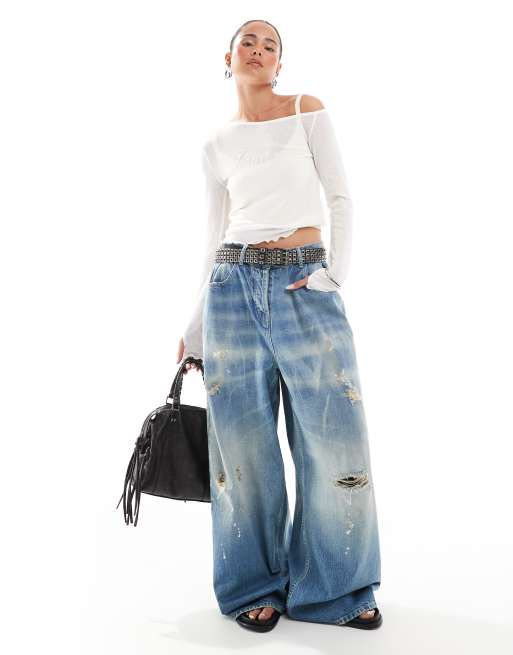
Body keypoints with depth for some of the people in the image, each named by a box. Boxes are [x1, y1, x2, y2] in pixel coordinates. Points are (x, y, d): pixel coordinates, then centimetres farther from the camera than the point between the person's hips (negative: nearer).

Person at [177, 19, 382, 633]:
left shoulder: (308, 110, 10)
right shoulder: (217, 145, 14)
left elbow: (340, 199, 5)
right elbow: (215, 238, 15)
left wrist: (334, 272, -10)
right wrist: (195, 328, 14)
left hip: (306, 285, -1)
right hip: (234, 287, 2)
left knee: (335, 438, -4)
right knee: (244, 447, 3)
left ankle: (333, 588, 14)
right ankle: (256, 585, 19)